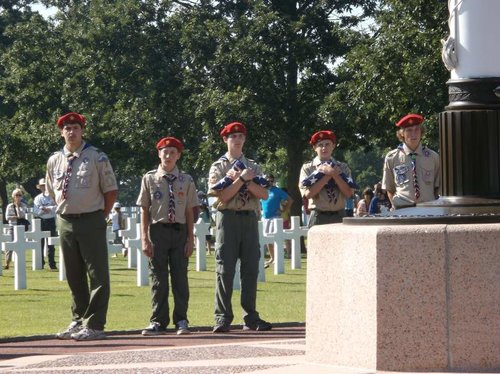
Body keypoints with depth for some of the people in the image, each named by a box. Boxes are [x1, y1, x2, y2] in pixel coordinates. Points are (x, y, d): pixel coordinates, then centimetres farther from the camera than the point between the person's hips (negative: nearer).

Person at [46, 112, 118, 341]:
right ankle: (79, 321, 22)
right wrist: (64, 210, 11)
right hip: (65, 222, 5)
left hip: (91, 221, -5)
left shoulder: (97, 158, -5)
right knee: (73, 276, 12)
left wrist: (100, 216, -4)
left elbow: (111, 191, -3)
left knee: (97, 274, -6)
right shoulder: (54, 161, 9)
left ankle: (94, 325, -5)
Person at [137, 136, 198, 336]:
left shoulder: (186, 180, 6)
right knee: (158, 277, 1)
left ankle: (181, 320, 9)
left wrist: (191, 239, 1)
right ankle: (158, 321, 7)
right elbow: (144, 210, 3)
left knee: (180, 277, 2)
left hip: (179, 231, 1)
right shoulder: (149, 179, 3)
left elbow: (189, 212, 7)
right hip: (158, 229, -1)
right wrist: (145, 239, -2)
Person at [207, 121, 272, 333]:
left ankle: (251, 318, 9)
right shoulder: (219, 167, 3)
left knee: (251, 269, 4)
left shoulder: (253, 166, 14)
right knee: (225, 269, -5)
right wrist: (242, 178, -13)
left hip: (250, 218, 3)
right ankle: (223, 318, -2)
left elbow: (265, 194, 3)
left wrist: (247, 181, -9)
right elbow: (222, 196, -10)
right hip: (228, 218, -3)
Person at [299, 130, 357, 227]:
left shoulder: (342, 168, 10)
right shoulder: (308, 168, 5)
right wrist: (328, 175, -10)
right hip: (318, 218, -2)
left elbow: (348, 193, -2)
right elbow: (308, 193, -10)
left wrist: (334, 174, -10)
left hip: (339, 218, 2)